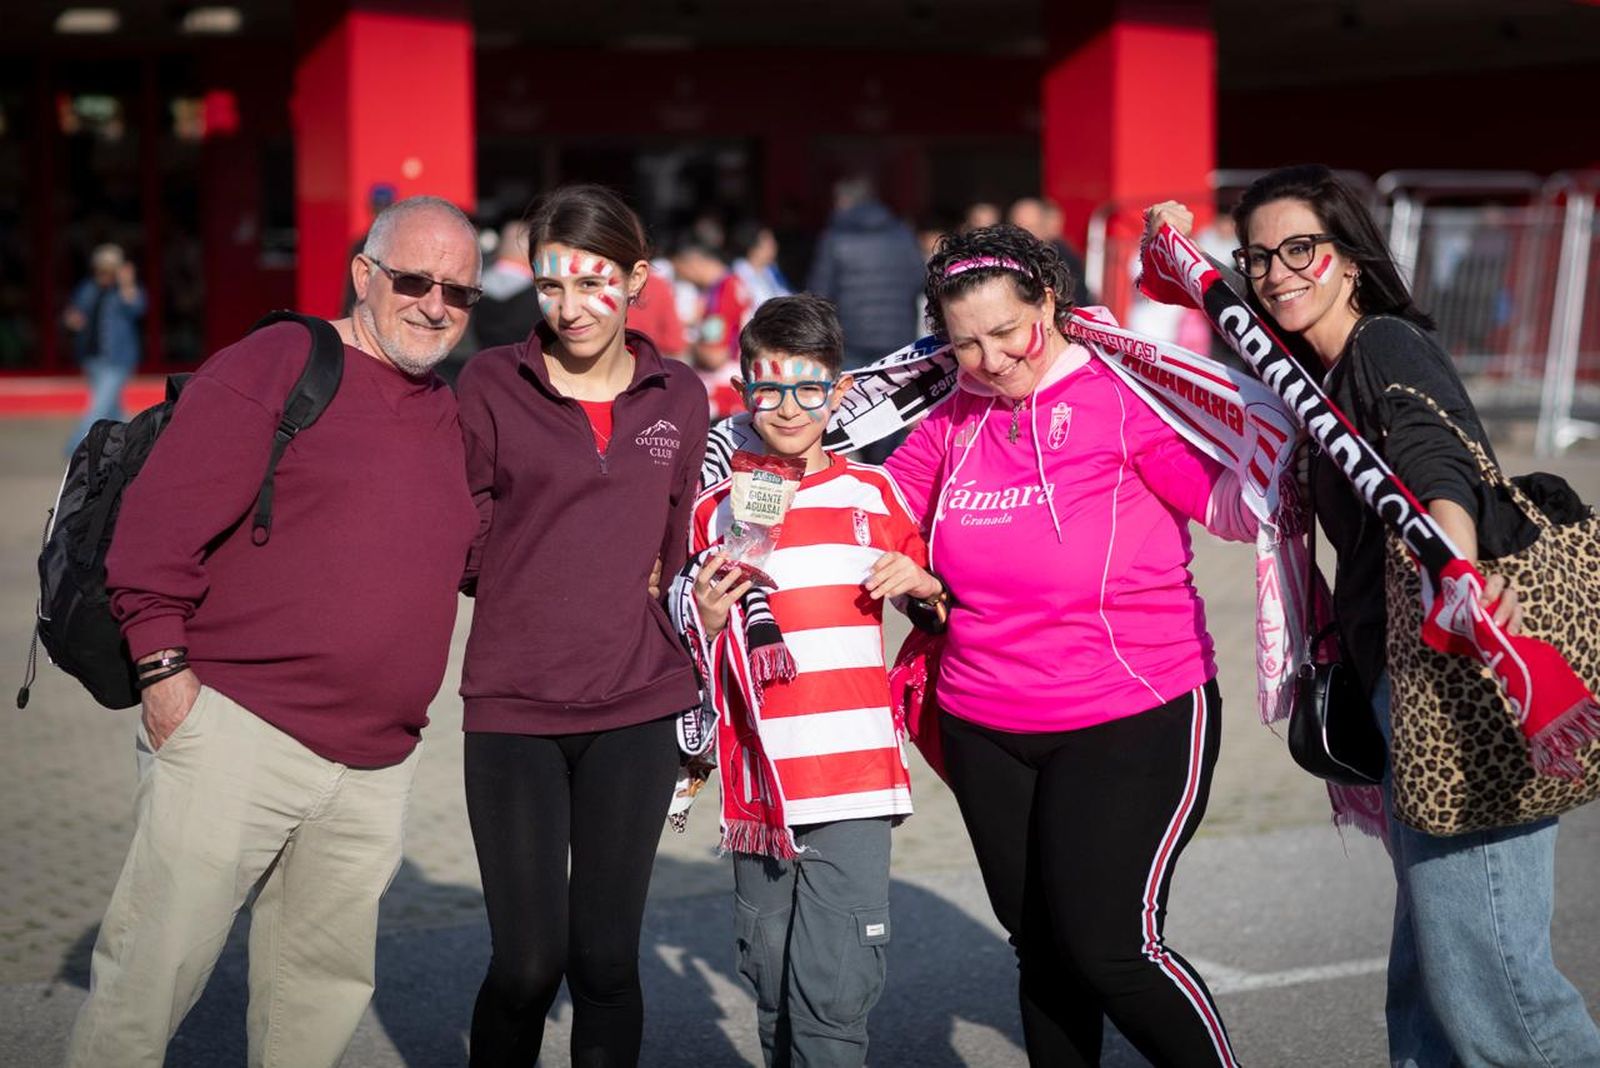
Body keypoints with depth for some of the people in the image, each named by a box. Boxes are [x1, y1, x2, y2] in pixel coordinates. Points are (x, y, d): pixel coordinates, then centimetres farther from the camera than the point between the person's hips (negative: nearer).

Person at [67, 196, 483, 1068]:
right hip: (236, 726, -6)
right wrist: (162, 663, -15)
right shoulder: (273, 365, -4)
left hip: (375, 766, 6)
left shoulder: (451, 420, 17)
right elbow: (162, 516, -10)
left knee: (326, 981, 13)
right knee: (157, 966, -4)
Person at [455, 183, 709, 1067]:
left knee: (606, 959, 6)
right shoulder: (490, 383, -1)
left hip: (637, 711, 2)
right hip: (513, 710, -2)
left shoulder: (680, 398, 7)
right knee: (528, 961, -3)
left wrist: (694, 717, 11)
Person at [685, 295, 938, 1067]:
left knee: (835, 993, -10)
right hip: (758, 787, 1)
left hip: (855, 779, -1)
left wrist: (921, 583, -4)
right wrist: (706, 621, -11)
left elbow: (936, 599, 17)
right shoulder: (715, 510, 5)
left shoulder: (874, 492, 6)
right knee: (775, 992, 12)